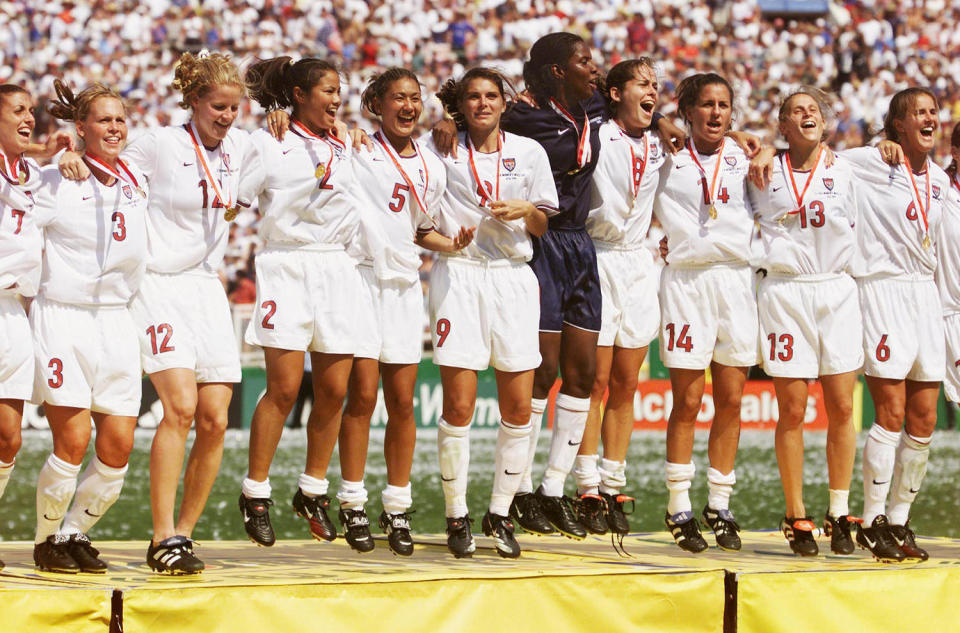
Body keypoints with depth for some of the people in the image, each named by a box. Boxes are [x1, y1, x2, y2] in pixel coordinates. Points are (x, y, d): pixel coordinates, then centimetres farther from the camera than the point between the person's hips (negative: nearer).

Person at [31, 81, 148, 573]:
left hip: (116, 321, 5)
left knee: (119, 446, -3)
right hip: (62, 317, -5)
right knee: (73, 440, -13)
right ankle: (46, 540, 6)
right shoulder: (58, 182, -6)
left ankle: (75, 533, 16)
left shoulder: (137, 181, 10)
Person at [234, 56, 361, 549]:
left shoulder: (346, 148, 16)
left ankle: (313, 490, 16)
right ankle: (255, 493, 3)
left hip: (338, 267, 5)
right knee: (284, 388, -9)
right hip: (287, 267, -5)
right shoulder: (268, 143, 1)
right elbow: (231, 196, -5)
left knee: (334, 391, 2)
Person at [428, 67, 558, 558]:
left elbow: (543, 225, 15)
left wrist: (526, 211, -5)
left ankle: (500, 514, 12)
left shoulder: (528, 152, 10)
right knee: (458, 406, -8)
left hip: (513, 277, 2)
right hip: (458, 275, -2)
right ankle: (456, 517, 3)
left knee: (518, 409, -2)